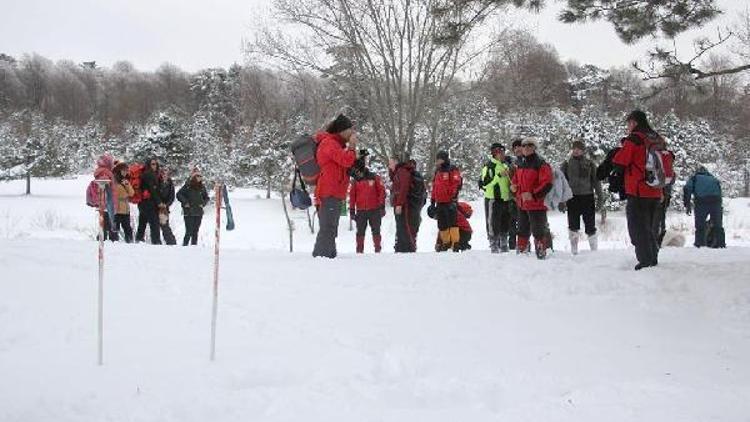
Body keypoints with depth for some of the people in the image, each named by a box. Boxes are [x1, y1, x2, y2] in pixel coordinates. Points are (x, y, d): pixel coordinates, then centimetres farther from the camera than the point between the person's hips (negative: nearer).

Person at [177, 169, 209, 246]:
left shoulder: (202, 187, 11)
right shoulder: (187, 186, -5)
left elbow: (206, 197, 23)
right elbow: (179, 194, -4)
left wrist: (203, 203, 7)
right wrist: (185, 202, -11)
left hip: (199, 213, 5)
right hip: (189, 213, -5)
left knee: (195, 232, 8)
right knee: (189, 232, -9)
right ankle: (184, 245, -2)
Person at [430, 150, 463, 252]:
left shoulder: (452, 170, -3)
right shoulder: (437, 172, 20)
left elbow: (457, 183, -13)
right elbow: (434, 187, 24)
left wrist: (454, 195, -22)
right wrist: (433, 201, 21)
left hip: (450, 201, -8)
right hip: (440, 202, 8)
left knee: (452, 222, -13)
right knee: (442, 224, 10)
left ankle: (455, 243, -12)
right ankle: (446, 243, 18)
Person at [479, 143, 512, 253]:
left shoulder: (506, 165, 15)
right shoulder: (489, 166, -9)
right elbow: (483, 184, -19)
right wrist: (499, 176, -23)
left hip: (505, 199, 8)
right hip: (493, 199, -8)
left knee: (505, 225, 13)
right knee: (493, 225, -5)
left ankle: (503, 246, 23)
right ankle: (494, 247, 0)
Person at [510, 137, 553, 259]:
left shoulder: (541, 165, -11)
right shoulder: (521, 165, 13)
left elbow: (547, 184, -16)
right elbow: (516, 179, 26)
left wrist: (533, 194, -24)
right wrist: (513, 186, 3)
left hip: (537, 204, -8)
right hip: (522, 204, 8)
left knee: (538, 231, -4)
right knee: (523, 231, 17)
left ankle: (541, 254, 3)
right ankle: (522, 252, 28)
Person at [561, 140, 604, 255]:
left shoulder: (590, 164, 7)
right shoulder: (566, 164, 7)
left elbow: (596, 181, 7)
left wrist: (600, 197, 1)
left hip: (588, 198, 0)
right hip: (572, 199, 0)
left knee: (590, 227, 4)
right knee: (573, 228, 1)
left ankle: (594, 251, 13)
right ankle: (574, 252, 7)